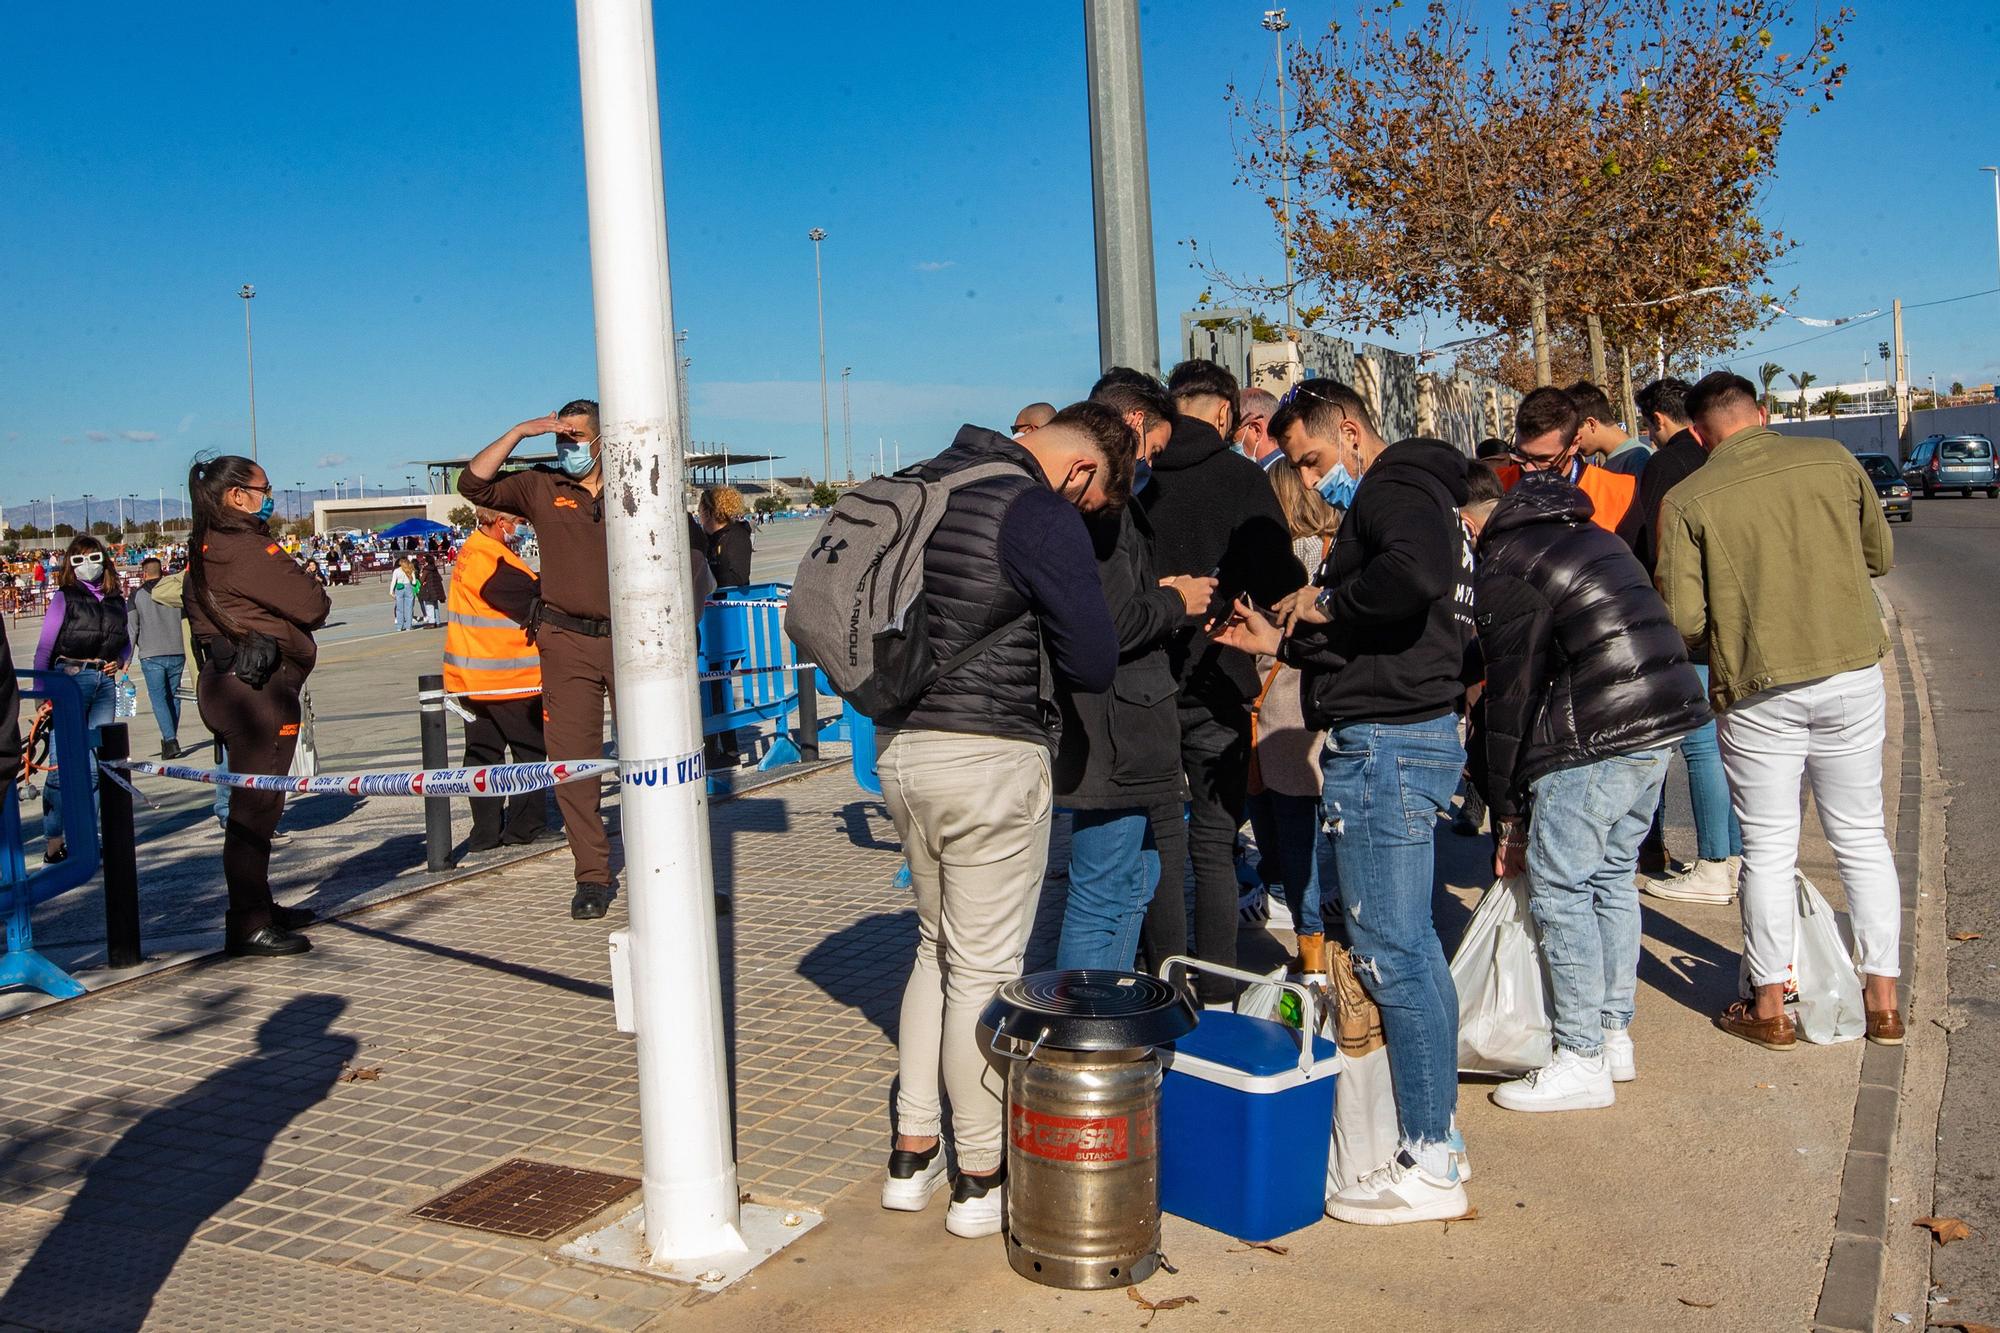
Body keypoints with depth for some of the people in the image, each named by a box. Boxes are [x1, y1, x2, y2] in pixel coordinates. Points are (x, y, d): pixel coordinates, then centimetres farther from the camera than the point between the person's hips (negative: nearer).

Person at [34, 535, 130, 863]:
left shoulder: (116, 600, 14)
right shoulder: (65, 597, 2)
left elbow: (126, 641, 25)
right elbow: (44, 648, -1)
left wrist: (120, 661, 3)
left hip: (105, 682, 4)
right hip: (70, 679, -4)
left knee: (96, 764, 4)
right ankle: (53, 842, -1)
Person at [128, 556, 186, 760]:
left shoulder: (137, 595, 1)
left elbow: (131, 628, -1)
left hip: (151, 655, -3)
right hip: (176, 652, 3)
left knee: (158, 698, -2)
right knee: (173, 696, 13)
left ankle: (170, 740, -16)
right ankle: (171, 739, 18)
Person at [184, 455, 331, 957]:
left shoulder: (203, 549, 14)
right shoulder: (247, 547, -16)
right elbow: (312, 607, -17)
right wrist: (312, 589, 6)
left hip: (223, 683, 10)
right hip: (258, 686, -10)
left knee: (254, 802, 18)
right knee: (256, 804, -6)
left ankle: (258, 908, 27)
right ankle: (248, 927, -3)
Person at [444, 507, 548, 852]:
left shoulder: (470, 552, 10)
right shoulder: (493, 562, -20)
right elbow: (534, 603, -19)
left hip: (472, 680, 9)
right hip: (507, 679, -9)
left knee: (482, 752, 11)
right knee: (531, 750, 4)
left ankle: (485, 832, 14)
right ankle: (525, 827, 9)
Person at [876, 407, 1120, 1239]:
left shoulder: (921, 485, 10)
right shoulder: (1040, 512, -14)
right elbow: (1094, 661, -14)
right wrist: (1038, 657, 7)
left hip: (901, 748, 8)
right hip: (988, 758, -7)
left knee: (936, 949, 21)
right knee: (983, 968, 4)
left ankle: (911, 1155, 26)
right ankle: (981, 1177, 16)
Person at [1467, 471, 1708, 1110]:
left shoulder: (1504, 567, -6)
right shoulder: (1583, 532, 21)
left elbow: (1511, 696, -6)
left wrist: (1510, 812, 2)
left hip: (1596, 735, -9)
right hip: (1666, 715, 9)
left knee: (1556, 884, -1)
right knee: (1612, 875, 18)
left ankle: (1582, 1061, 4)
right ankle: (1614, 1035, 26)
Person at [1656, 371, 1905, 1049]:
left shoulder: (1686, 500, -8)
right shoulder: (1833, 458, 0)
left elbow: (1683, 621, -11)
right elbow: (1880, 556, 12)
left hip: (1758, 689, -2)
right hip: (1853, 673, 3)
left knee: (1768, 849, 8)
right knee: (1862, 837, 14)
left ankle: (1769, 1006, 18)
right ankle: (1883, 999, 22)